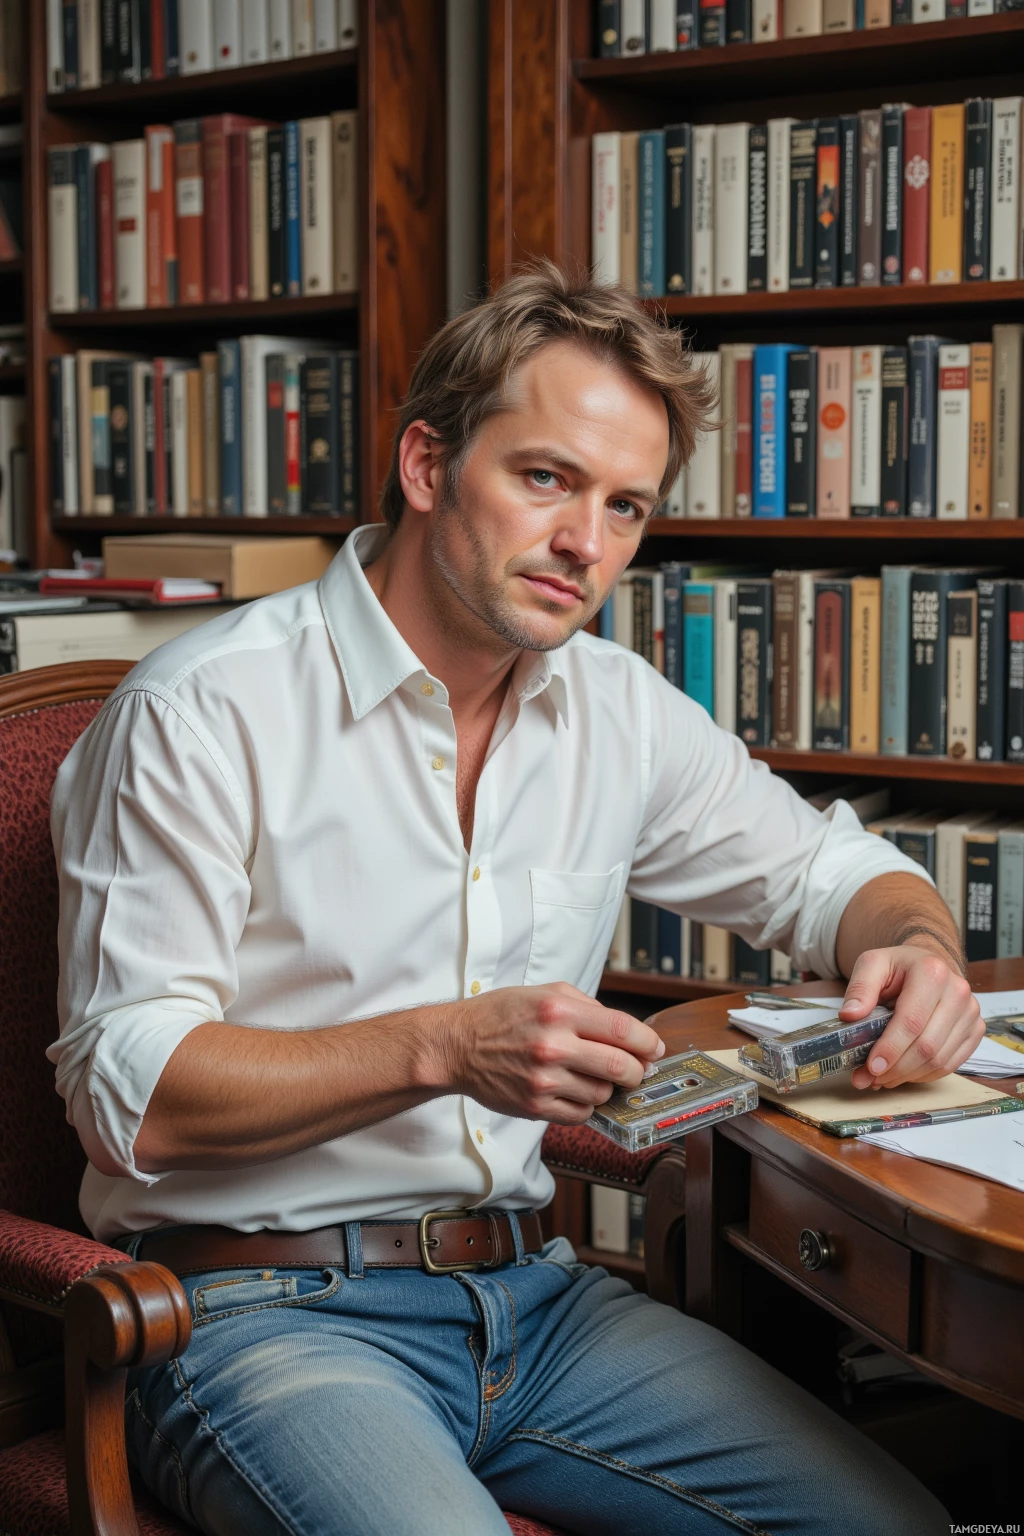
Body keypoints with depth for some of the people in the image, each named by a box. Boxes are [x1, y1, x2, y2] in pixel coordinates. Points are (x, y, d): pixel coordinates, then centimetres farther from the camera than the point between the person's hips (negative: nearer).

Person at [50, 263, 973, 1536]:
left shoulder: (618, 713, 7)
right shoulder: (203, 715, -10)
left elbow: (825, 870, 20)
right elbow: (125, 1094, -14)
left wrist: (918, 948, -4)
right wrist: (442, 1047, -25)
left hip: (526, 1289, 6)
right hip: (263, 1310, -5)